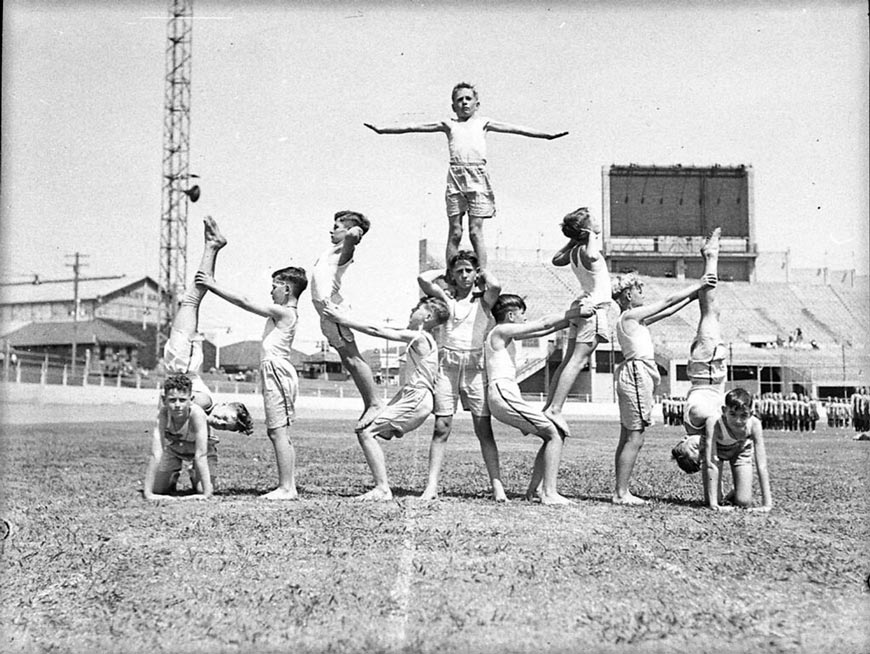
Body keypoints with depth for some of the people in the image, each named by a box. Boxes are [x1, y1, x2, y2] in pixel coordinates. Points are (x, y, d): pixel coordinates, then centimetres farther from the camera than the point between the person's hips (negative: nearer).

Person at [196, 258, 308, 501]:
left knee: (278, 432, -10)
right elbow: (247, 303, 23)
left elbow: (244, 302, -10)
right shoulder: (283, 313, 19)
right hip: (276, 372, 10)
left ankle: (286, 488, -9)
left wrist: (213, 286, -3)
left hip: (277, 371, -10)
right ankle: (289, 486, 12)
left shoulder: (284, 312, -10)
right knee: (279, 433, 11)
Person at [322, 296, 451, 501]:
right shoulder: (421, 338, 17)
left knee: (365, 432, -14)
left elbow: (376, 331, -13)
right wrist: (345, 317, 11)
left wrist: (342, 320, -8)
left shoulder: (420, 338, -12)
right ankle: (382, 485, 9)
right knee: (364, 430, 10)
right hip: (410, 396, 10)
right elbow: (385, 330, 15)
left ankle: (383, 489, -14)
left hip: (415, 399, -10)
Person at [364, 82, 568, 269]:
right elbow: (413, 127, 16)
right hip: (456, 176, 1)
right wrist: (382, 129, 13)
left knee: (476, 231, -4)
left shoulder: (482, 123, 16)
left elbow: (513, 129, 13)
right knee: (455, 232, 1)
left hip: (477, 177, -1)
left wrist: (547, 135, 9)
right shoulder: (449, 124, 17)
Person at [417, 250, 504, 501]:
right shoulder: (445, 298, 12)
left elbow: (496, 286, -13)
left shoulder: (483, 301, 9)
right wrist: (444, 271, 13)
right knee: (441, 427, -4)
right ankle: (432, 485, -5)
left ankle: (497, 485, -2)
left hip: (475, 366, 0)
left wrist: (483, 272, 7)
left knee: (483, 428, -2)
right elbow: (423, 279, -4)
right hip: (447, 365, 1)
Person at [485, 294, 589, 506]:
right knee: (554, 434, -11)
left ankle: (534, 489, 11)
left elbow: (542, 331, 26)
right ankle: (549, 494, -13)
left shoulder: (505, 334, 23)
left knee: (553, 434, 14)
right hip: (503, 394, -10)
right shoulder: (502, 331, -6)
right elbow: (544, 324, -6)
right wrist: (575, 312, 3)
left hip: (506, 396, 10)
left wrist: (572, 321, 22)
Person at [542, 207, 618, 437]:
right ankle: (555, 409, -19)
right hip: (596, 306, -9)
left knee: (568, 360, 9)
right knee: (577, 360, -13)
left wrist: (573, 240, 24)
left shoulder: (574, 251, 11)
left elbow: (556, 260, 30)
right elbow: (592, 255, -38)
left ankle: (549, 407, 10)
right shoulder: (585, 251, -13)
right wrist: (593, 237, -18)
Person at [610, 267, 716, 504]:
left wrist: (692, 297, 23)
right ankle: (621, 493, -7)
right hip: (637, 374, -10)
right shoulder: (631, 315, -9)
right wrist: (697, 285, 2)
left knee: (627, 438, 9)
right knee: (635, 439, -8)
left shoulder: (631, 319, 18)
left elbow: (665, 312, 23)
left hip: (632, 375, 10)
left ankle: (621, 492, 11)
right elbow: (668, 301, -6)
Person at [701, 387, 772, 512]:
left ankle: (732, 495, 25)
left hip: (741, 449, 1)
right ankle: (716, 499, 23)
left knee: (744, 503, -9)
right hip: (715, 447, -1)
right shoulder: (714, 422, -42)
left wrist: (767, 504, -37)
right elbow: (711, 463, -42)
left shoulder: (754, 424, -37)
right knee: (710, 502, -12)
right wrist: (713, 503, -45)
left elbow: (762, 465, -33)